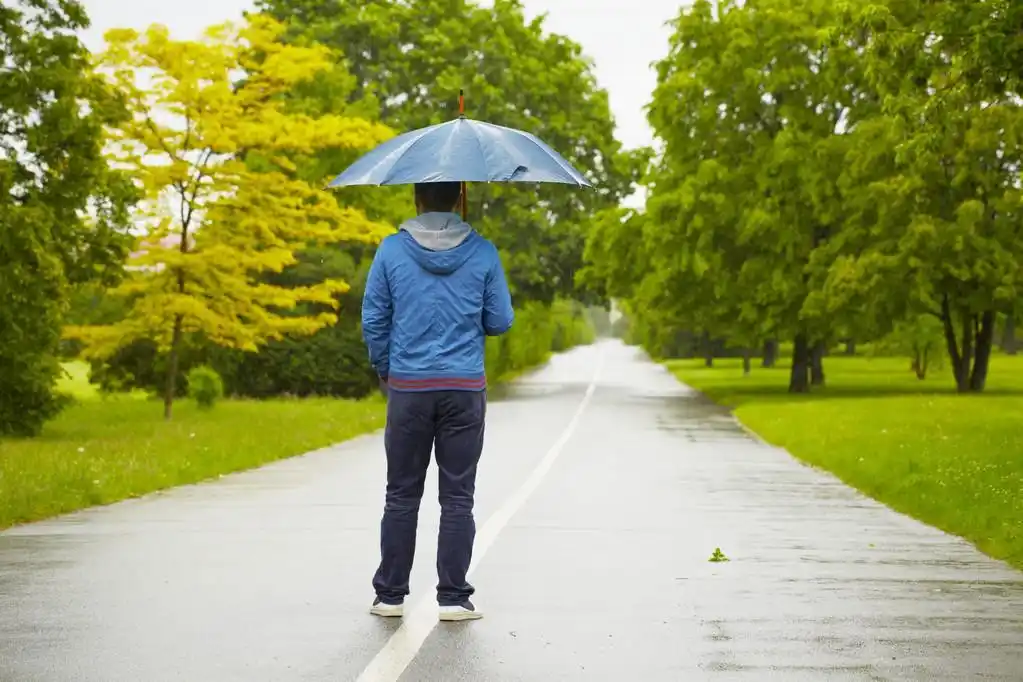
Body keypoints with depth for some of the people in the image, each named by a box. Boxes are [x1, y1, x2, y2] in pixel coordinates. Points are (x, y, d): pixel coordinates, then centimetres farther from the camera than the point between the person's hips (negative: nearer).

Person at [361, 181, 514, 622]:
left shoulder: (392, 250, -2)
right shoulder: (483, 254, -3)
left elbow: (373, 319, 2)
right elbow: (500, 322, 2)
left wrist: (384, 370, 17)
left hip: (408, 389, 1)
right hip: (465, 389, 0)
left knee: (401, 497, 9)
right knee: (458, 497, 4)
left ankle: (390, 595, 13)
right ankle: (453, 598, 5)